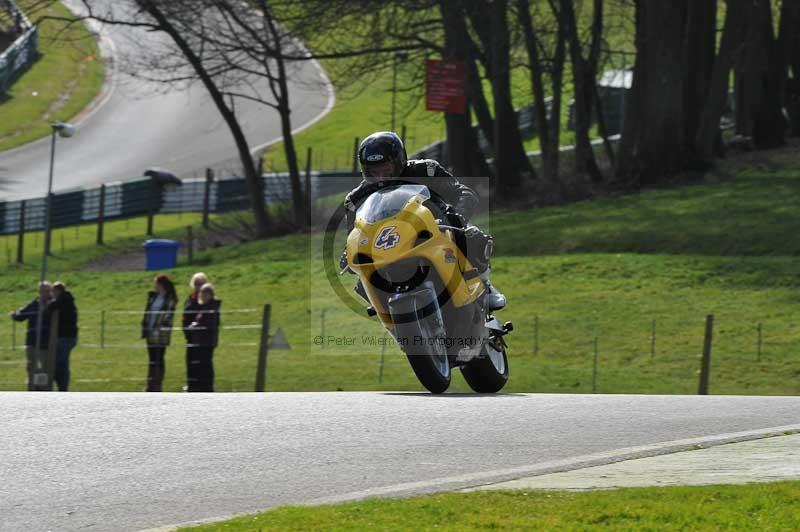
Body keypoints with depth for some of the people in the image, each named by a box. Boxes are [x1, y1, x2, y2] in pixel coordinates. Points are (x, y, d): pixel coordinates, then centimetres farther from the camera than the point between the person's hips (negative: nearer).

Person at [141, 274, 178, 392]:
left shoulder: (170, 299, -8)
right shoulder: (152, 296, 12)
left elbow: (168, 315, -12)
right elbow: (147, 312, 15)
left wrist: (160, 329, -18)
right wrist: (144, 327, 9)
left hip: (161, 333, -7)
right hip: (151, 332, 7)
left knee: (159, 359, -2)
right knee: (152, 359, 11)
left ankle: (158, 386, 3)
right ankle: (151, 386, 17)